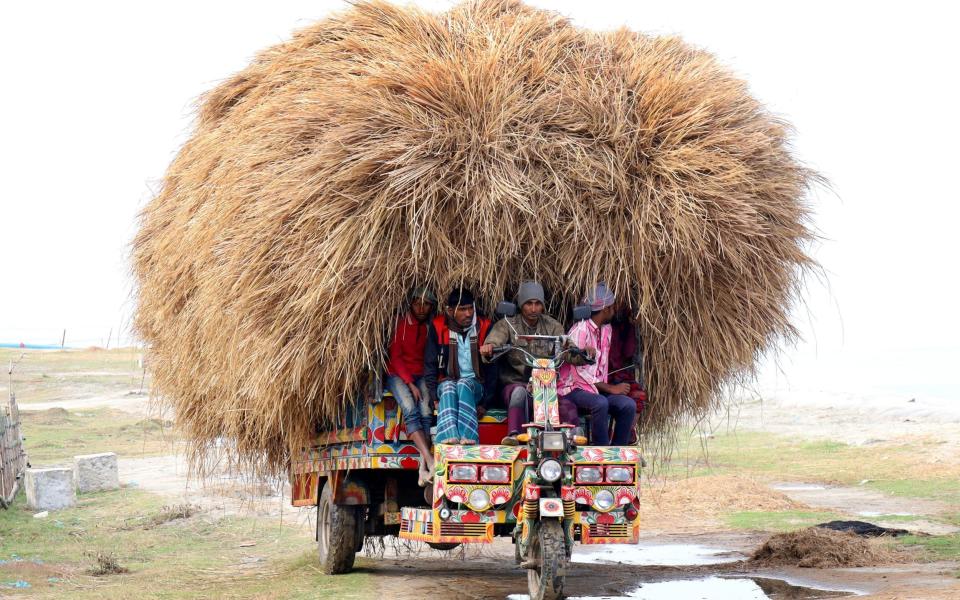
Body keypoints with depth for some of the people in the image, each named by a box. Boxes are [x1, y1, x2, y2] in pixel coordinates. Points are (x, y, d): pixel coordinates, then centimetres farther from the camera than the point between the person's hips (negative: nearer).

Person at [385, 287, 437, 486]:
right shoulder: (400, 323, 0)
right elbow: (395, 357, -2)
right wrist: (410, 384, -12)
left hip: (422, 376, 3)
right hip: (398, 375, -2)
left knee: (426, 412, -26)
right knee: (410, 410, -30)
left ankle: (423, 468, -36)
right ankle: (430, 462, -44)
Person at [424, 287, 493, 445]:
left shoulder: (484, 327, 1)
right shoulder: (438, 327, 1)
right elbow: (430, 365, 4)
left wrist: (484, 401, -5)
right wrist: (435, 398, -6)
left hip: (475, 384, 0)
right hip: (447, 382, 0)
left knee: (464, 385, -34)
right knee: (448, 387, -35)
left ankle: (467, 437, -51)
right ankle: (448, 436, -56)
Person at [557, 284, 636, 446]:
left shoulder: (606, 329, 13)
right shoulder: (580, 330, -15)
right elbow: (580, 373, -18)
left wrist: (605, 386, 3)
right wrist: (610, 388, -17)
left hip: (597, 387, 8)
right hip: (573, 388, -7)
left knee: (628, 405, -18)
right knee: (600, 403, -37)